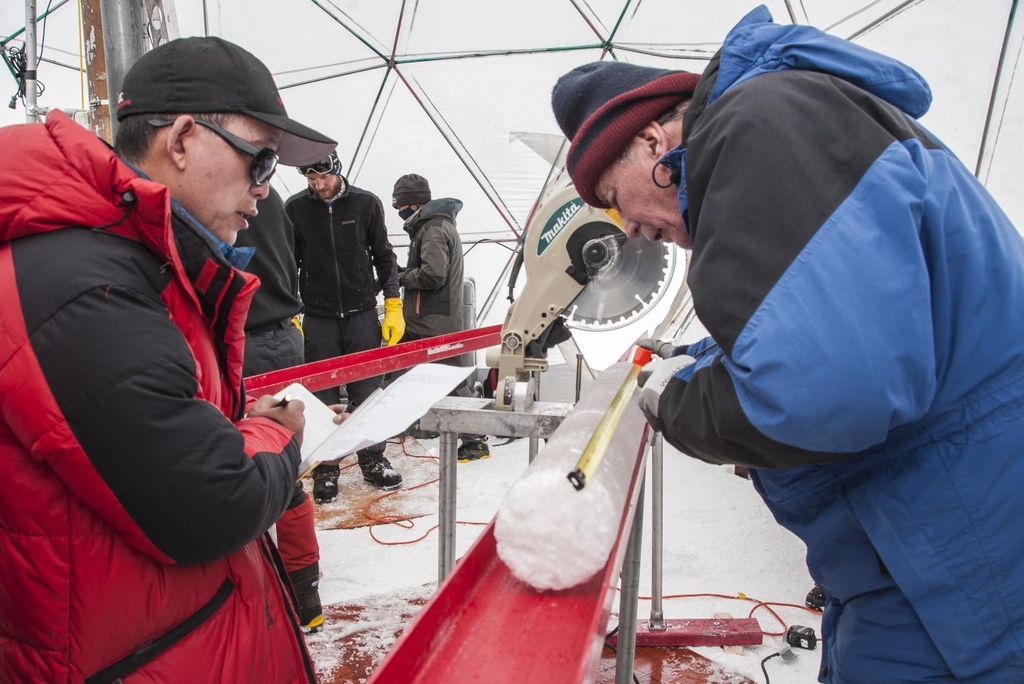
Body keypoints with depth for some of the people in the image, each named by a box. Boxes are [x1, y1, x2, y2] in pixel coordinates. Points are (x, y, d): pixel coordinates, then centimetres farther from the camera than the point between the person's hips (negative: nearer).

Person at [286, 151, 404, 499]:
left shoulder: (366, 203, -2)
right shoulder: (295, 208, -2)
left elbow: (384, 257, 4)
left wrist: (393, 306, 0)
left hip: (361, 314, 0)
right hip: (318, 318, 0)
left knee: (367, 391, 7)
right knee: (323, 396, 6)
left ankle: (373, 459, 23)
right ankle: (325, 469, 19)